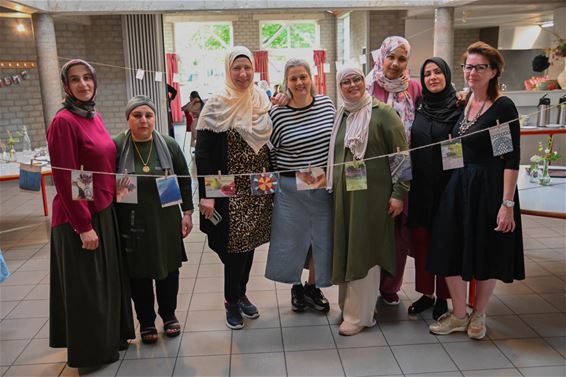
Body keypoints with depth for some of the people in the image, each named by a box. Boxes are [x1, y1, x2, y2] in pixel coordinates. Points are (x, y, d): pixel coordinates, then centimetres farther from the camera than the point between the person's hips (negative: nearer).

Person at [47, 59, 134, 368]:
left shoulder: (95, 117, 9)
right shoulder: (63, 122, -16)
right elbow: (65, 180, -19)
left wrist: (111, 202, 14)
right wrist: (83, 226, -18)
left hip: (105, 212, 8)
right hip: (80, 218, -8)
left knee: (108, 280, 20)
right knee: (86, 288, 7)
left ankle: (111, 337, 38)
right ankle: (90, 350, 25)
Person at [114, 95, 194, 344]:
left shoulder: (169, 145, -3)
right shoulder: (116, 146, -9)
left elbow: (185, 180, 6)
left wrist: (187, 212, 4)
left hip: (165, 221, 2)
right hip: (132, 223, -1)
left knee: (168, 268, 14)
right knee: (138, 272, 10)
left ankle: (169, 314, 36)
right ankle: (146, 321, 30)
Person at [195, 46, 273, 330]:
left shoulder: (262, 103, 7)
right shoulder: (216, 107, -9)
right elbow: (203, 154, -12)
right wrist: (205, 195, -17)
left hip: (258, 189, 5)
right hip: (230, 190, -5)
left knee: (250, 242, 13)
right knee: (234, 245, -1)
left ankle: (240, 294, 31)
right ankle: (231, 302, 19)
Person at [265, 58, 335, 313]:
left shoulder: (326, 104, 0)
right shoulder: (277, 114, -8)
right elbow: (271, 153, -1)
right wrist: (274, 184, -2)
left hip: (325, 186, 3)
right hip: (291, 189, -2)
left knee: (322, 239, 11)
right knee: (293, 239, 8)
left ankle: (313, 287, 32)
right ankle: (296, 286, 32)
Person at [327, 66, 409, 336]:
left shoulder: (383, 113, -5)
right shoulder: (339, 116, 12)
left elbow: (402, 155, -7)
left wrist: (399, 193, -11)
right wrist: (332, 189, 17)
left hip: (373, 194, -5)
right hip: (343, 195, 5)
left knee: (364, 251, 1)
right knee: (345, 249, 9)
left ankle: (359, 315, 13)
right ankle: (348, 304, 26)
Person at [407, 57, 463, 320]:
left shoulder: (459, 107, -4)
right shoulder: (418, 106, 7)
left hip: (447, 184, -3)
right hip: (420, 185, 4)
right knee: (421, 238, 9)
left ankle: (442, 297, 21)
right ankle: (426, 293, 24)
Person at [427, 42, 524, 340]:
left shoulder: (503, 107, -12)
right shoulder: (463, 103, 7)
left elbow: (512, 159, -15)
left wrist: (507, 204, -18)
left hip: (489, 187, -6)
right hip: (458, 185, 6)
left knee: (486, 254, 9)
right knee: (451, 250, 7)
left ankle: (478, 315, 30)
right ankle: (458, 315, 26)